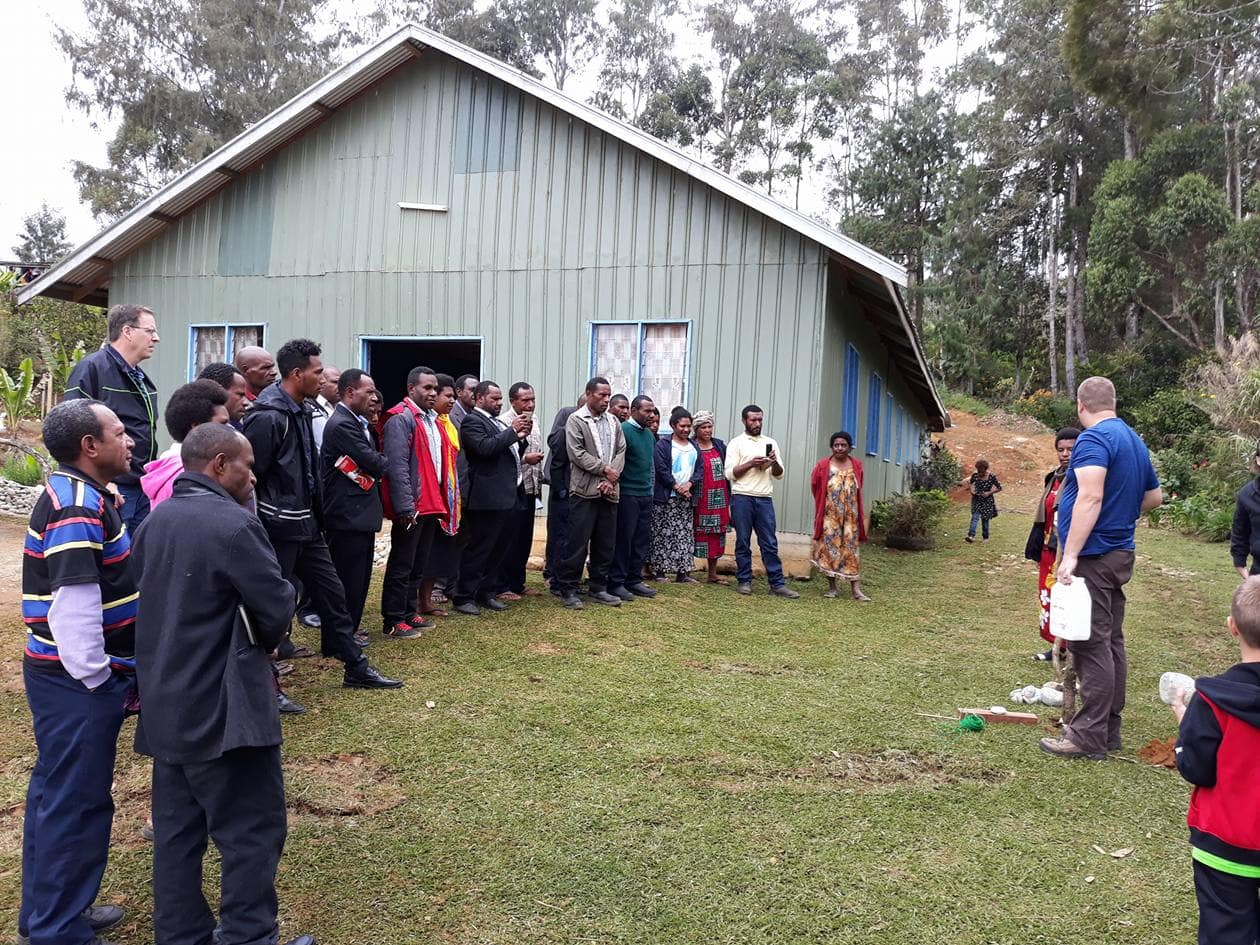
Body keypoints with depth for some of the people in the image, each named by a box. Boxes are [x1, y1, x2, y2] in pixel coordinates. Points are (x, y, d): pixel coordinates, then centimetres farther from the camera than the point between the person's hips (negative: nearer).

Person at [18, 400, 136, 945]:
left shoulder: (78, 496, 11)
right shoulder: (78, 508, -21)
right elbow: (75, 607, -26)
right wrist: (98, 678, -16)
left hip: (67, 675, 10)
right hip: (78, 682, -10)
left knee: (58, 794, 19)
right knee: (75, 801, 1)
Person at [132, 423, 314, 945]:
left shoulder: (154, 523, 9)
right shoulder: (233, 524, -18)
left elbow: (152, 605, 15)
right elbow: (277, 610, -16)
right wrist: (259, 644, 4)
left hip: (166, 706, 9)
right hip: (222, 709, -9)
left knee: (176, 828, 16)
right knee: (252, 830, 2)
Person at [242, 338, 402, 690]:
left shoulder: (300, 412, 10)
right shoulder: (268, 417, -19)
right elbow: (248, 476, -19)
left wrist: (315, 513, 17)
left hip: (306, 524, 9)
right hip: (278, 527, -9)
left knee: (331, 591, 13)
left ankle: (356, 669, 23)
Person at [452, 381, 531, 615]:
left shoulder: (499, 422, 20)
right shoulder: (472, 421, -7)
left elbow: (512, 454, 24)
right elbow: (484, 447, -23)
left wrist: (522, 438, 6)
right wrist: (512, 431, -16)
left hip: (506, 496, 9)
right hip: (487, 498, -9)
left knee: (497, 549, 14)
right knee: (478, 549, -5)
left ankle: (485, 593, 24)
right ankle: (463, 597, 3)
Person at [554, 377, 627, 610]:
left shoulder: (614, 423, 15)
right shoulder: (576, 420, -1)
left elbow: (621, 452, 8)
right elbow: (577, 453, -10)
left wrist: (611, 478, -7)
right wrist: (604, 469, -10)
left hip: (609, 491, 6)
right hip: (584, 491, -5)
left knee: (605, 544, 9)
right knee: (578, 543, -4)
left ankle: (599, 588, 20)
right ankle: (568, 589, 5)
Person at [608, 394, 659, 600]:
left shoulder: (649, 434, 14)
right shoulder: (624, 430, -12)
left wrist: (650, 486, 17)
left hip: (646, 494, 8)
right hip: (627, 494, -8)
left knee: (642, 540, 10)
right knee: (623, 539, -3)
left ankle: (634, 580, 19)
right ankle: (616, 582, 5)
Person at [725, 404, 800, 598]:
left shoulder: (770, 443, 15)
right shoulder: (736, 443, 4)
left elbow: (779, 475, 13)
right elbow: (730, 473, -5)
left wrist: (775, 462, -7)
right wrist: (751, 463, -13)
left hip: (765, 499, 3)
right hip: (742, 498, -3)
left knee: (770, 543, 1)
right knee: (743, 542, 4)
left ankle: (777, 584, 2)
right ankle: (744, 581, 12)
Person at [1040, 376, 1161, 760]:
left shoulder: (1094, 438, -15)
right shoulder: (1134, 440, 14)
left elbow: (1090, 497, -27)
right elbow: (1154, 496, 24)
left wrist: (1070, 555, -28)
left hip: (1093, 556, -9)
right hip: (1120, 553, 10)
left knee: (1091, 645, -6)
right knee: (1110, 642, 14)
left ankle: (1089, 736, -2)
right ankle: (1109, 729, 22)